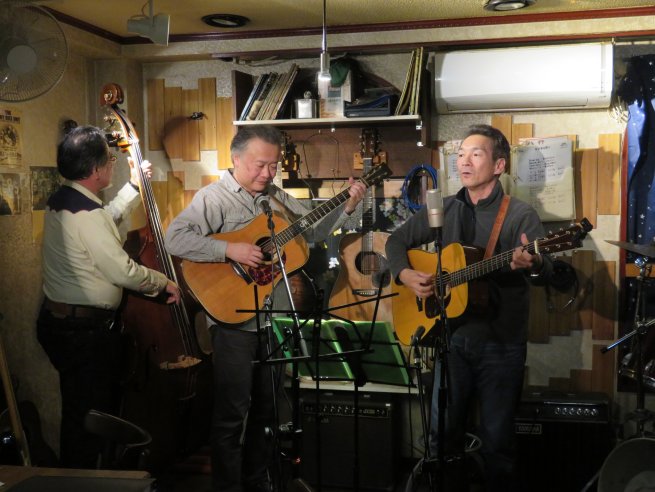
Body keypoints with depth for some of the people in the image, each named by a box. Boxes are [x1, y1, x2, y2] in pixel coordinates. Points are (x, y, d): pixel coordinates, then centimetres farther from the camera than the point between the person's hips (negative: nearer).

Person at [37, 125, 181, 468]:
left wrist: (134, 186, 25)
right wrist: (165, 284, -8)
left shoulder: (62, 200, 7)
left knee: (94, 407, 22)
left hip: (61, 321, 11)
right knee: (87, 416, 2)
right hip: (83, 331, -11)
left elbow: (107, 221, 25)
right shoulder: (86, 214, -24)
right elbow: (123, 272, -24)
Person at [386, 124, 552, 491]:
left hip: (501, 342, -4)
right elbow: (397, 241, 16)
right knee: (443, 432, 12)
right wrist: (406, 274, -4)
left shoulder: (521, 215, -6)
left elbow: (547, 273, -18)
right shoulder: (442, 210, 8)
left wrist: (533, 265, -41)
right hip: (451, 336, 4)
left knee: (497, 439, 4)